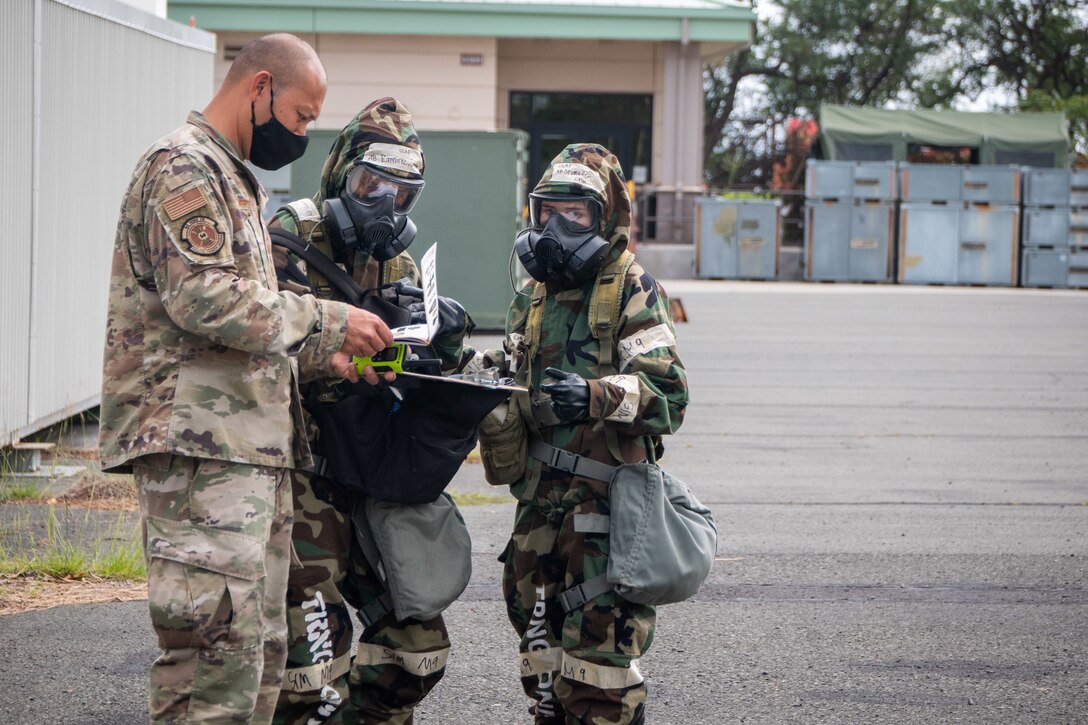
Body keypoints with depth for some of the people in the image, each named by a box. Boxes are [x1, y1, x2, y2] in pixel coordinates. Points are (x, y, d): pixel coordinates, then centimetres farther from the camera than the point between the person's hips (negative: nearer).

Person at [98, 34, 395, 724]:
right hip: (198, 444, -11)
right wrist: (328, 321, -14)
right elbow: (203, 298, -20)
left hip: (251, 447, 11)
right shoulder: (184, 168, -9)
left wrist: (320, 353, 14)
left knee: (262, 655, 11)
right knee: (218, 664, -15)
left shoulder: (235, 177, 24)